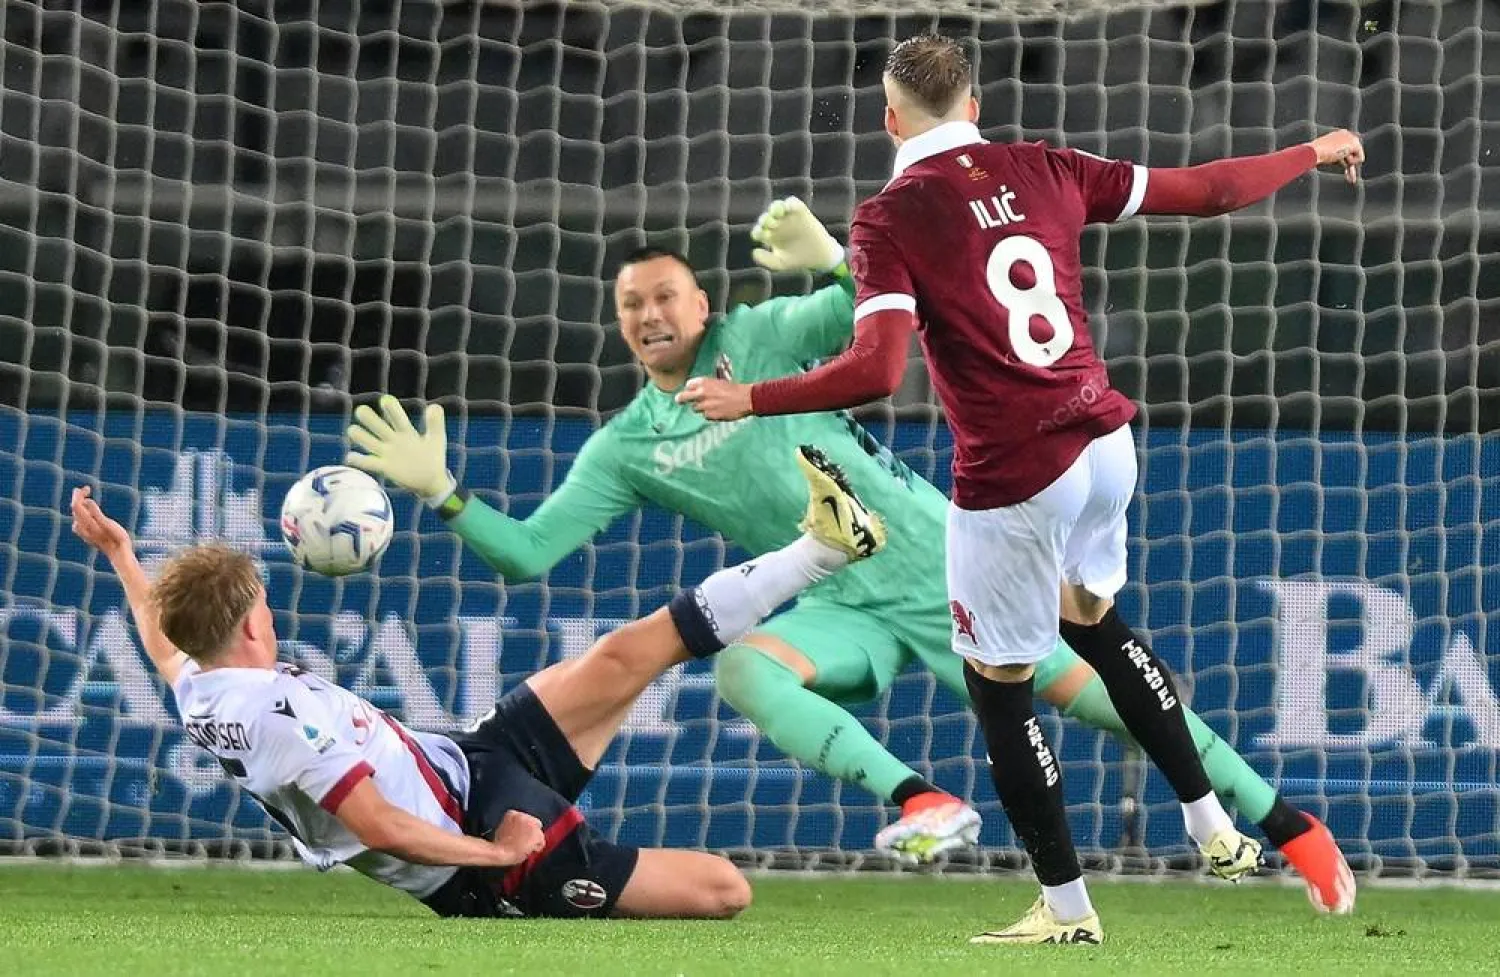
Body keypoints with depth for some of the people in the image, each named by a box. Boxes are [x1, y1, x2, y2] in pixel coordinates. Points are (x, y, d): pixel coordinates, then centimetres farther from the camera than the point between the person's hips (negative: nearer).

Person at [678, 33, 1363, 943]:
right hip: (1107, 448, 6)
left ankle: (1067, 908, 19)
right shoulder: (1043, 172, 3)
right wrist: (1316, 153, 24)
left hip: (1014, 483, -6)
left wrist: (748, 399, -11)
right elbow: (1207, 189, 9)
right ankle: (1214, 827, 31)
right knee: (1094, 619, 32)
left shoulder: (890, 219, -11)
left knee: (1000, 686, 11)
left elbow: (876, 370, -22)